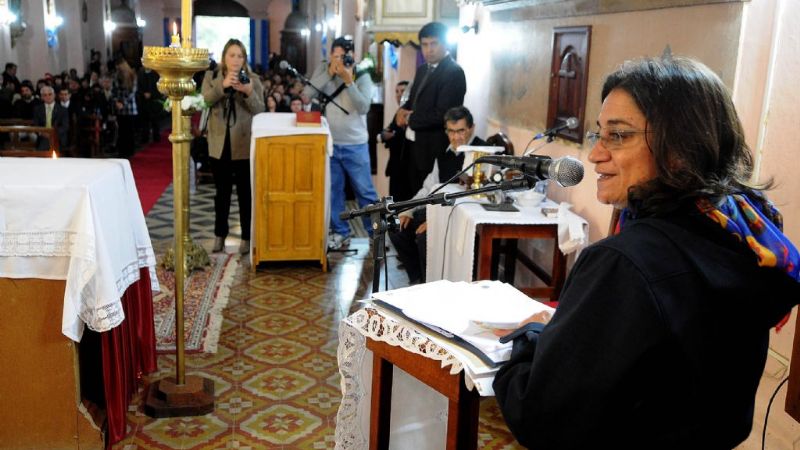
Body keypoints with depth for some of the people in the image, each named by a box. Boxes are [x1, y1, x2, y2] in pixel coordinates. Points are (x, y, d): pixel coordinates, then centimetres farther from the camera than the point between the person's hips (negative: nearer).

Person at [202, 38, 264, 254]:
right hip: (220, 144, 2)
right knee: (222, 192, 11)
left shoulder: (253, 79, 2)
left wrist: (249, 93, -25)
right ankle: (220, 235, 23)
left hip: (244, 144, -1)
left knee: (245, 192, 3)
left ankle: (246, 237, 12)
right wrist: (223, 85, -30)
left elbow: (260, 111, -7)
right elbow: (205, 99, -13)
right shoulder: (211, 76, 5)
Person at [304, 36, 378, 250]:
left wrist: (349, 80, -22)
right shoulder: (323, 70, 3)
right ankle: (340, 232, 22)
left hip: (355, 145, -2)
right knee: (333, 190, 9)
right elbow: (308, 93, -12)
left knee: (365, 191, 2)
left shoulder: (362, 78, -3)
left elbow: (363, 107, -16)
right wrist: (330, 72, -17)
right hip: (329, 143, 2)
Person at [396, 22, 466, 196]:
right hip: (415, 147, 8)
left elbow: (442, 114, -21)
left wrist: (410, 119, -9)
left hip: (435, 150, -8)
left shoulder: (454, 72, -13)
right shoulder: (423, 70, 15)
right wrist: (403, 111, -2)